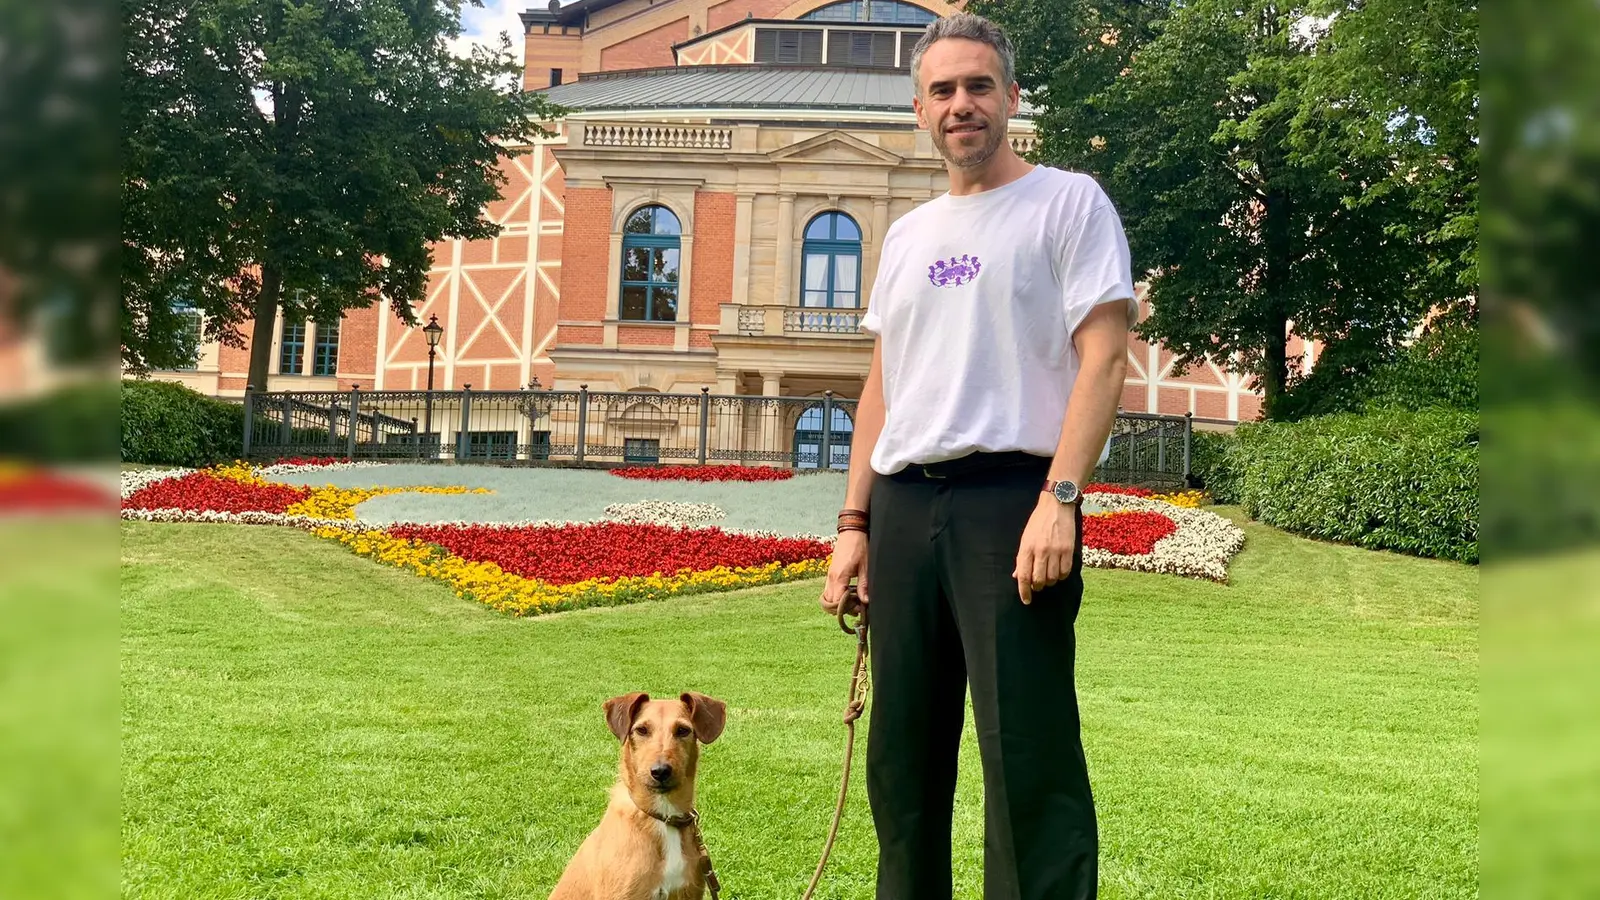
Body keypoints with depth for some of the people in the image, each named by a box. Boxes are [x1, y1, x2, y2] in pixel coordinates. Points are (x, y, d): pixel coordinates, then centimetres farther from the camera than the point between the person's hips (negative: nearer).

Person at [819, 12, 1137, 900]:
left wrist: (1060, 499, -18)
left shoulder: (1069, 202, 3)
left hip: (1012, 496, -6)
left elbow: (1103, 358, -7)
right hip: (903, 506, 6)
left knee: (1029, 757, -9)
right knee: (902, 753, 11)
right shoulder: (906, 234, 20)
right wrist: (853, 522, 12)